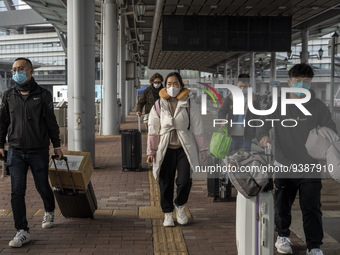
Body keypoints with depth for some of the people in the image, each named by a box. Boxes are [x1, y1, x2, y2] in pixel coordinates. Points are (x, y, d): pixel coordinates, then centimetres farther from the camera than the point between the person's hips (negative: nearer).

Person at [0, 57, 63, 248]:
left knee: (42, 186, 11)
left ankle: (49, 212, 42)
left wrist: (57, 145, 3)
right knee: (17, 191, -6)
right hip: (16, 152, 2)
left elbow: (51, 122, 1)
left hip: (39, 151, -1)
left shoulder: (43, 95, -3)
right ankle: (23, 232, 1)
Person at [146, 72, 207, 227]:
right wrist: (151, 152, 4)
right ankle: (167, 214, 20)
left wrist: (202, 150, 6)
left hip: (185, 148, -1)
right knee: (166, 183, 4)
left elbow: (198, 129, 5)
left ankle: (180, 206, 19)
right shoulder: (158, 105, 4)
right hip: (165, 149, 1)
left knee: (185, 181, -10)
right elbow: (153, 130, 6)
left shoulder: (189, 105, 3)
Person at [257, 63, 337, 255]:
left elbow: (331, 131, -1)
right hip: (284, 167, 1)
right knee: (282, 205, 11)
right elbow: (264, 123, 2)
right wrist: (263, 135, -21)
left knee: (312, 209, -1)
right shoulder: (278, 106, -3)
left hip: (310, 168, -1)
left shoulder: (318, 106, -4)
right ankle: (283, 236, 33)